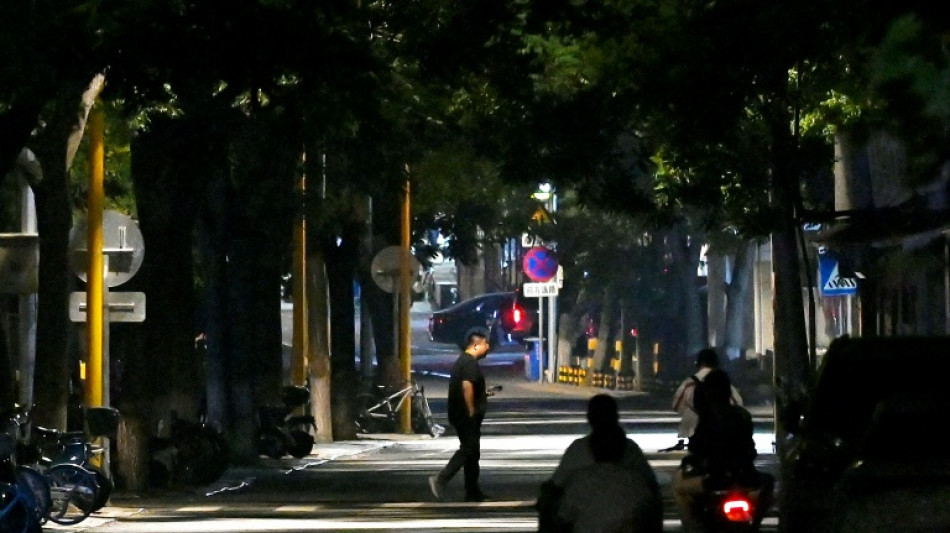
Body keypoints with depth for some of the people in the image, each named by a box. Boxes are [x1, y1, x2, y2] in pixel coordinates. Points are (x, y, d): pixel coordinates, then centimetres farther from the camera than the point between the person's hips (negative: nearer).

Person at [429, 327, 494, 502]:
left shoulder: (462, 360, 18)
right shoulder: (470, 363, -15)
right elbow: (467, 386, -27)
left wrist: (483, 393, 20)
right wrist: (471, 411, -23)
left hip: (458, 414, 10)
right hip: (468, 416, -10)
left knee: (472, 452, 12)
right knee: (468, 450, -11)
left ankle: (473, 492, 15)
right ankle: (440, 479, -20)